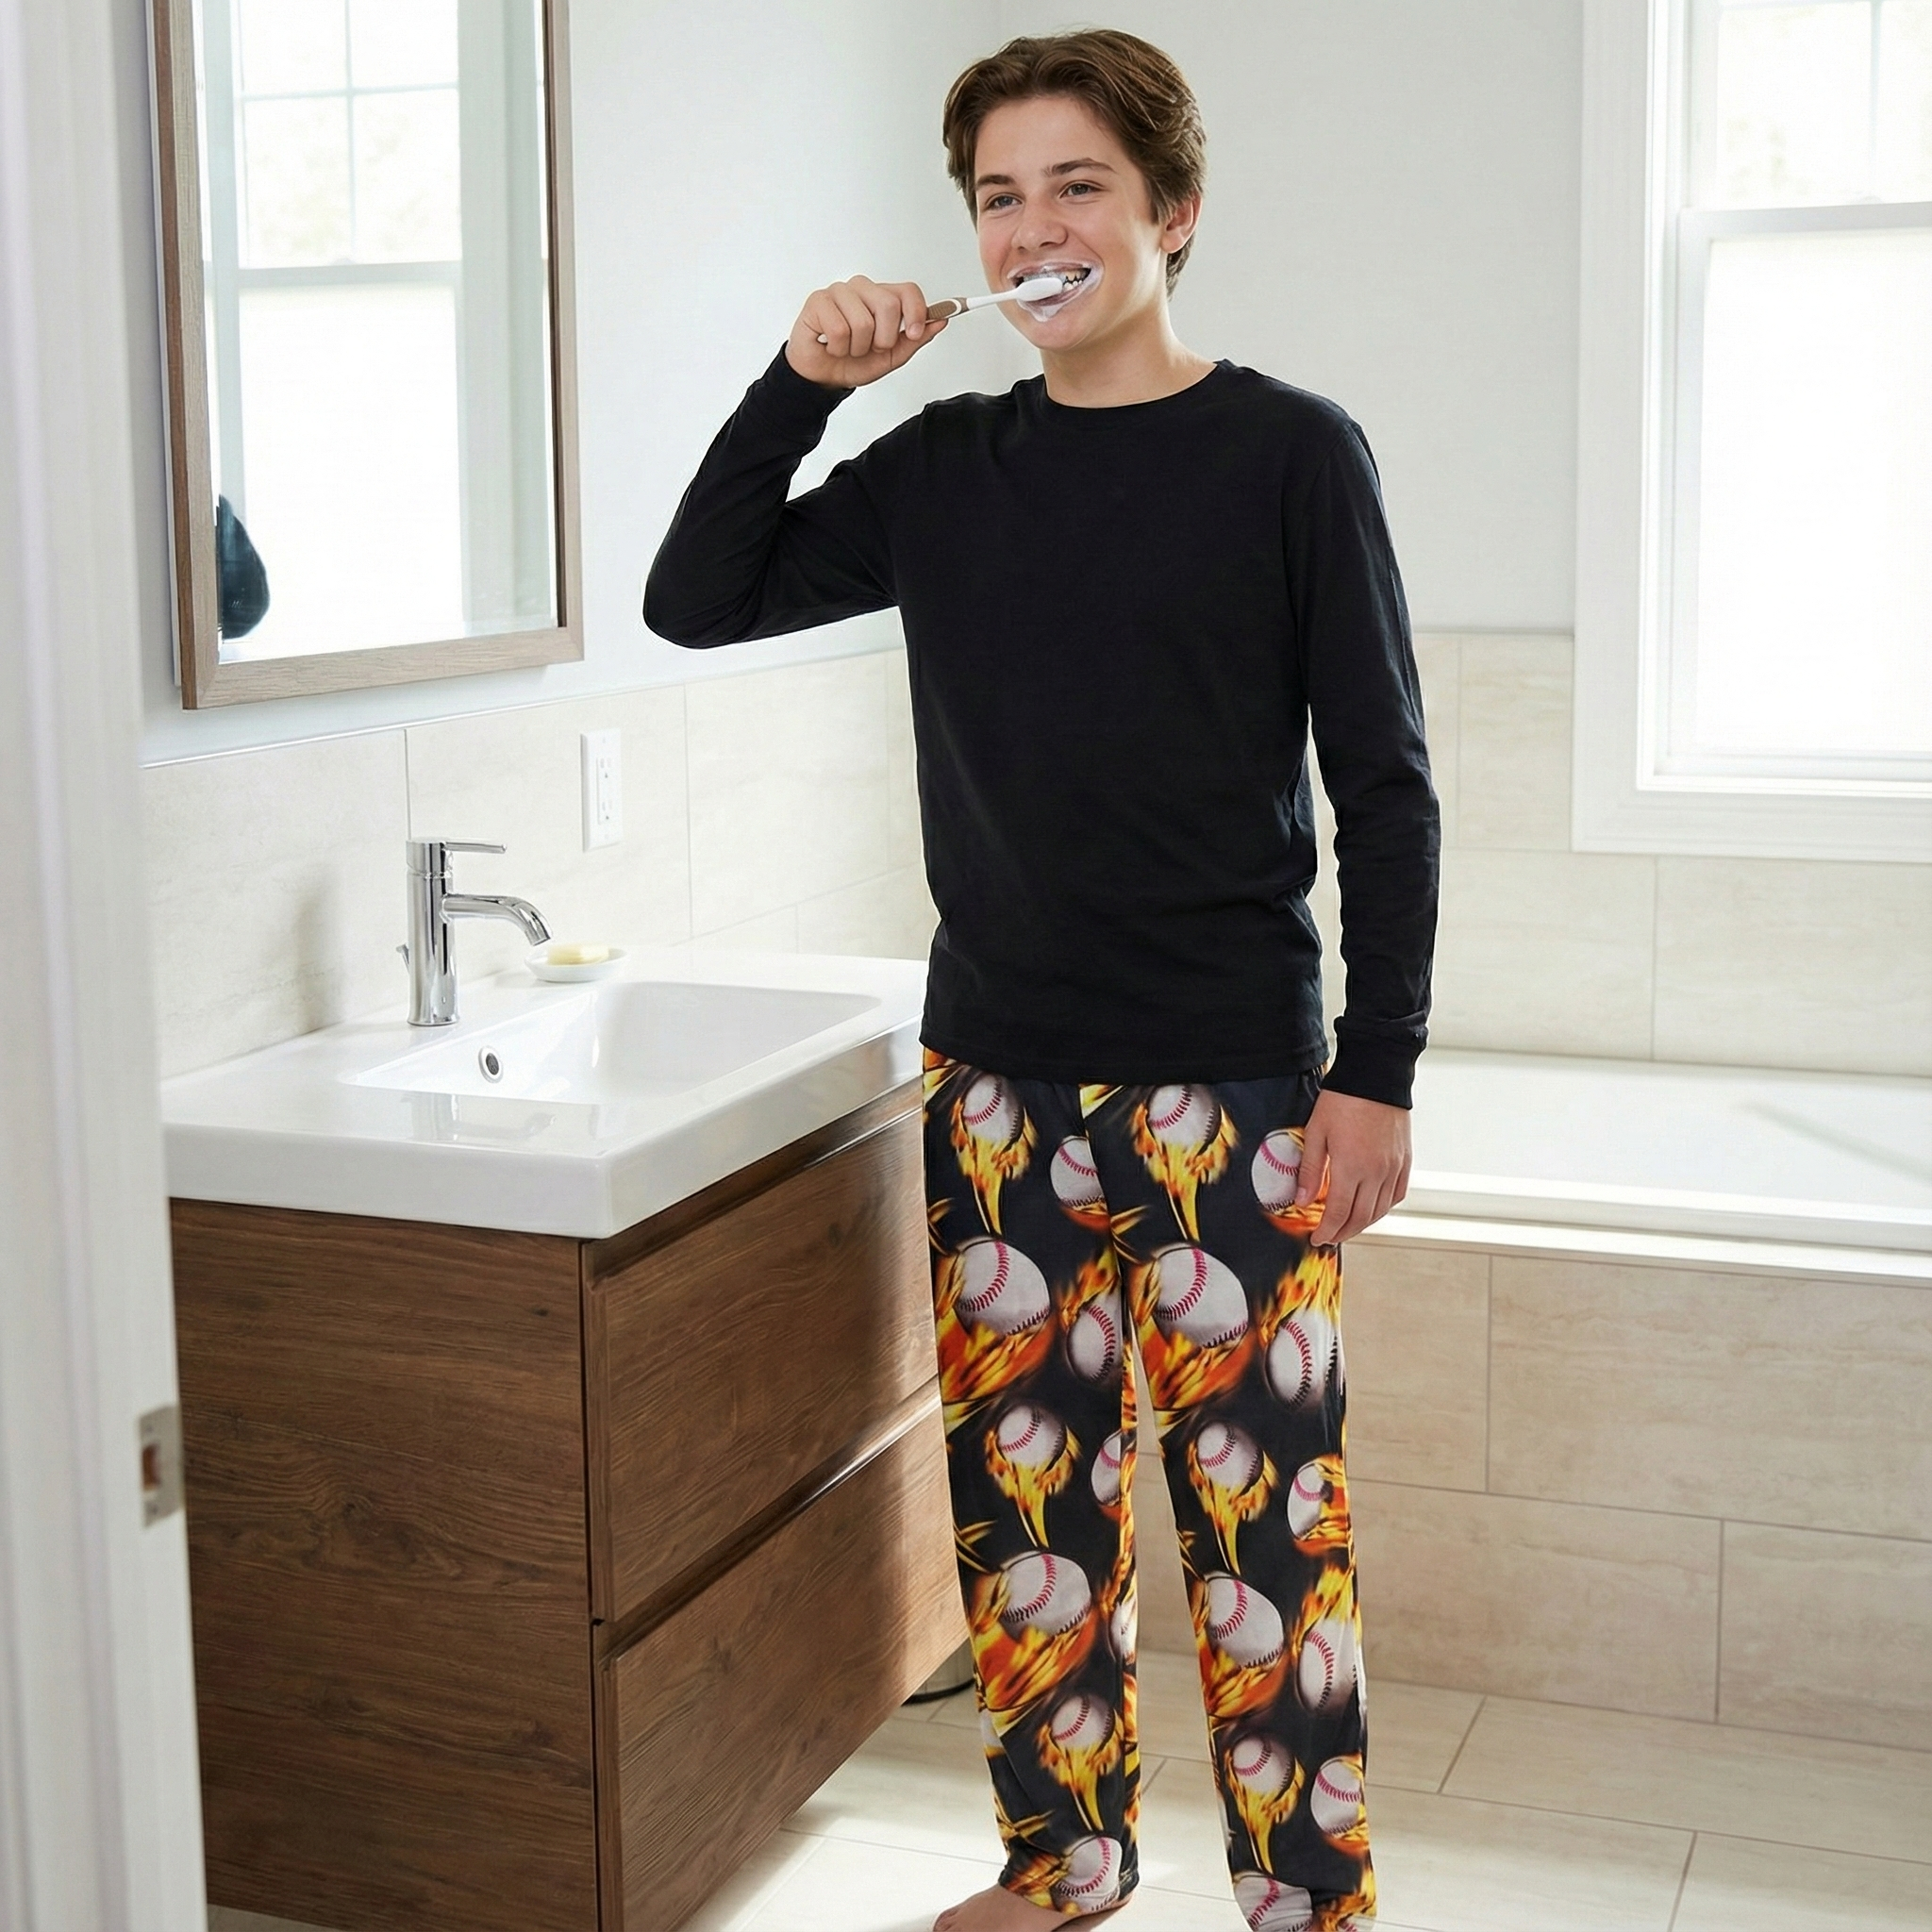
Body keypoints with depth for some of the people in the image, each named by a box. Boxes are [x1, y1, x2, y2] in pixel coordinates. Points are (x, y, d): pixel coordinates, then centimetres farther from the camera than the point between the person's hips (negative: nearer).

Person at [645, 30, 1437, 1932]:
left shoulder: (1291, 454, -3)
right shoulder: (944, 468, 9)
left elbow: (1383, 786, -3)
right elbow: (696, 602, 9)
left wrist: (1377, 1073, -8)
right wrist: (801, 383, -4)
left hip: (1229, 1087, -4)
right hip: (998, 1078, 4)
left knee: (1258, 1500, -1)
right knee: (1021, 1487, 11)